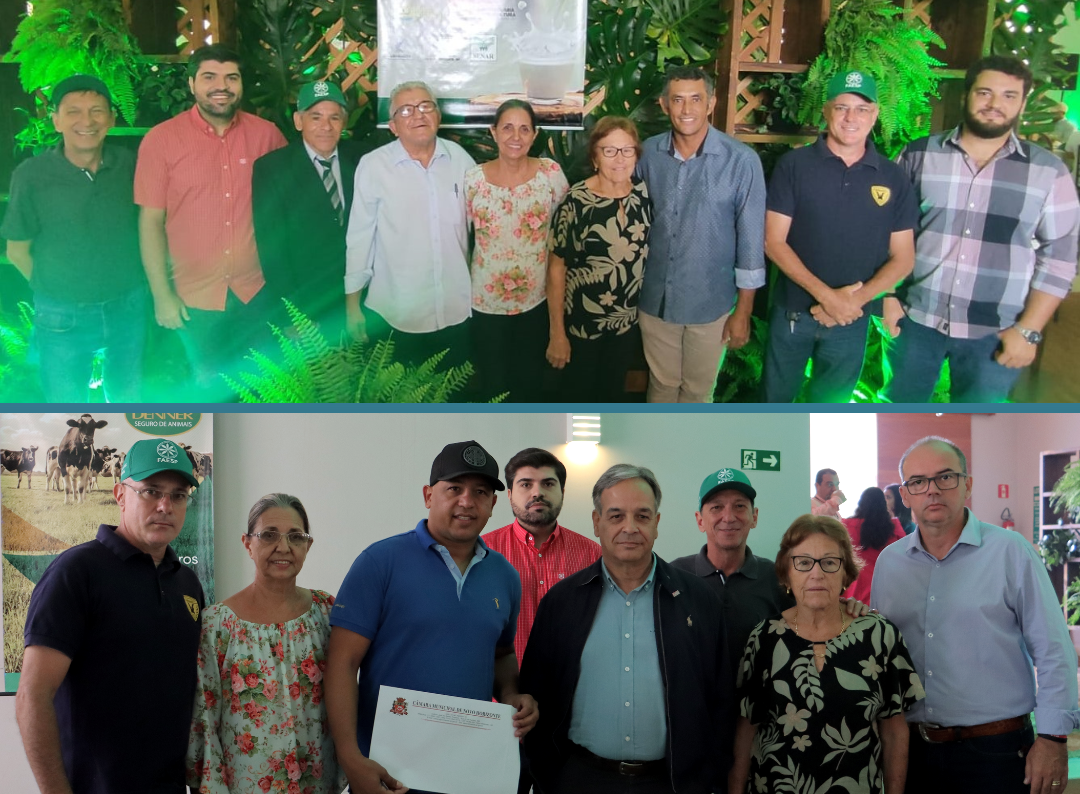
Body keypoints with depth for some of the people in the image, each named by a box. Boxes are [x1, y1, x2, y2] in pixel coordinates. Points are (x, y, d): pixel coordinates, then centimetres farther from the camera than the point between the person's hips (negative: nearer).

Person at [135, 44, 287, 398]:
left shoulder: (267, 134, -4)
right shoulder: (161, 140, -8)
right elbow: (151, 221, -5)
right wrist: (162, 294, -7)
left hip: (258, 289, 1)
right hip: (195, 296, -1)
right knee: (210, 386, 18)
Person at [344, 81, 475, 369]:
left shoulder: (460, 158, 0)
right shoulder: (373, 166, -9)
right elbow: (359, 236, -5)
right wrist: (352, 302, -3)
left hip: (458, 309, 3)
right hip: (396, 314, -3)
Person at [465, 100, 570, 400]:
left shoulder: (551, 173, -8)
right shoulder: (474, 178, -7)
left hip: (536, 300, 0)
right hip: (485, 302, 0)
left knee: (527, 385, 15)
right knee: (491, 386, 11)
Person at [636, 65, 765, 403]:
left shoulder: (741, 161, -15)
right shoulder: (649, 153, -4)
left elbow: (751, 240, -10)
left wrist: (743, 312, -8)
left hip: (710, 303, -3)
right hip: (655, 299, 3)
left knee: (697, 390, 15)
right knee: (662, 384, 19)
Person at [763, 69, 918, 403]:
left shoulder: (893, 178, -1)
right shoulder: (793, 165, -7)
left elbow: (903, 257, 0)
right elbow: (773, 242, -10)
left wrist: (856, 299, -17)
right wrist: (825, 295, -20)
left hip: (852, 321, 2)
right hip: (792, 313, -2)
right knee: (776, 398, 13)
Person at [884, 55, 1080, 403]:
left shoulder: (1049, 172, -2)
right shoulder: (918, 155, 0)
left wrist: (1028, 329, -7)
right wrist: (887, 294, -1)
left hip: (995, 333, 0)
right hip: (916, 319, 1)